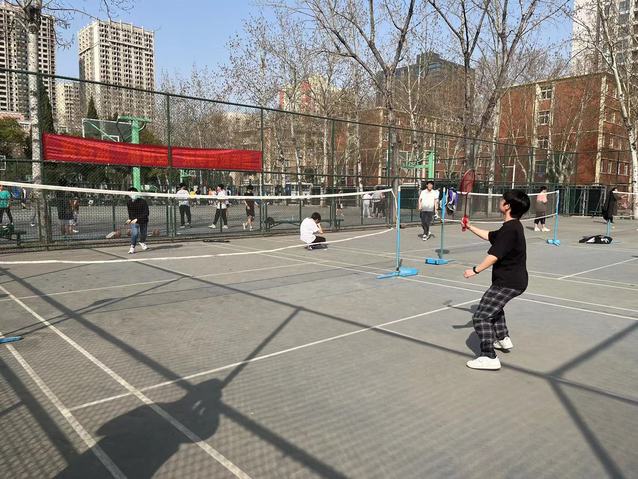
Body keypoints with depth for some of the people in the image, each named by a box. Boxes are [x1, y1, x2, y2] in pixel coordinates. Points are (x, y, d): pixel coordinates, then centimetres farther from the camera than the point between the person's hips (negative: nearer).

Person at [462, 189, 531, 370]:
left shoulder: (510, 229, -23)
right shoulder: (512, 227, 10)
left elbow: (494, 256, -28)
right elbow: (490, 236, 25)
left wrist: (475, 270, -22)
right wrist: (470, 228, 26)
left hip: (508, 282, -11)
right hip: (515, 280, 11)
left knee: (480, 316, -11)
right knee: (493, 306, 35)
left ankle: (489, 357, -11)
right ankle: (503, 339, 46)